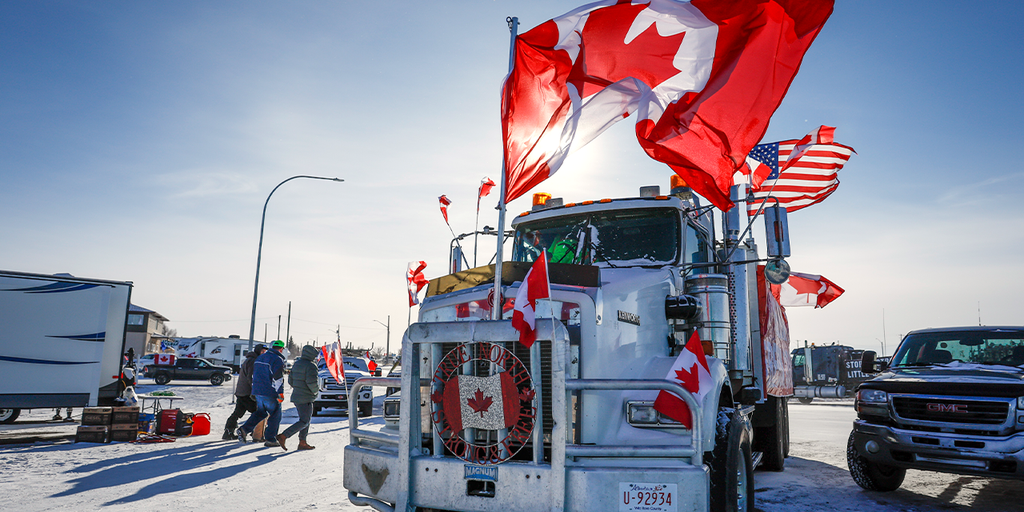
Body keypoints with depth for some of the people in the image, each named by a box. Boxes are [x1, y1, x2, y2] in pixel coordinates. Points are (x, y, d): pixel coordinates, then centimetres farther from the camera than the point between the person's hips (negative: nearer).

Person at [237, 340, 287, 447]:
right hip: (270, 394, -8)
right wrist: (280, 393, -18)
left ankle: (244, 429, 5)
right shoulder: (278, 360, -13)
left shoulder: (260, 357, 15)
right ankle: (270, 439, 7)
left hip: (257, 391, 8)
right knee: (275, 416, 5)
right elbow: (278, 378, -20)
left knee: (260, 412, 21)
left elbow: (254, 375, 23)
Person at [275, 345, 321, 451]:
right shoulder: (310, 365, -15)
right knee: (304, 422, -5)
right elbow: (312, 381, -26)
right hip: (305, 399, -9)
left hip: (296, 397, 9)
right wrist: (315, 390, -8)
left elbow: (290, 380, 18)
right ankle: (283, 436, -13)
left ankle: (302, 443, 15)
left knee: (307, 420, 16)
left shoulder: (296, 364, 13)